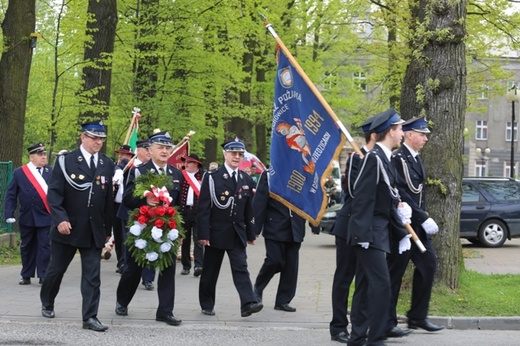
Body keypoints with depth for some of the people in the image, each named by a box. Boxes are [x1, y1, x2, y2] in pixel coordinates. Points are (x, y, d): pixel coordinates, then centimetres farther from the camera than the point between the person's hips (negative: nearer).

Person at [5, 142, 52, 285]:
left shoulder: (51, 172, 2)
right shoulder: (19, 173, 2)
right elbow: (11, 195, 3)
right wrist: (9, 214, -5)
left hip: (45, 216, -1)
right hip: (26, 218, 1)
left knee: (44, 246, -2)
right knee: (27, 247, 11)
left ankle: (43, 276, 3)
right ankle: (26, 276, 23)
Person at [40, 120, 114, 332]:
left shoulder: (107, 165, 6)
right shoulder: (65, 161, -4)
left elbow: (108, 199, 8)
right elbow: (54, 193, -9)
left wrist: (108, 229, 9)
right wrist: (60, 219, -22)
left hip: (94, 231, 2)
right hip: (67, 228, -2)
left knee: (92, 275, -2)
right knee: (56, 269, 13)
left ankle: (90, 317, 0)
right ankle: (47, 304, 37)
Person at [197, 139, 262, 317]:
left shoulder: (247, 180, 8)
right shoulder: (212, 177, -6)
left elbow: (249, 209, 12)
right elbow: (203, 207, -9)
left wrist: (250, 234, 11)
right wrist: (203, 234, -14)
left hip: (237, 234, 3)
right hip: (216, 233, -3)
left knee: (241, 268, -8)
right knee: (210, 271, 7)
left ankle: (248, 303, -17)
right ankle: (207, 305, 19)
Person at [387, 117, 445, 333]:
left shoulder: (417, 159, 14)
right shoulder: (398, 159, -14)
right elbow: (401, 194, -21)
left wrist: (424, 217, 8)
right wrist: (423, 218, -20)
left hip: (417, 223, 9)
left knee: (428, 264, 7)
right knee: (395, 271, -1)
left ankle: (418, 317, 16)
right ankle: (388, 321, 8)